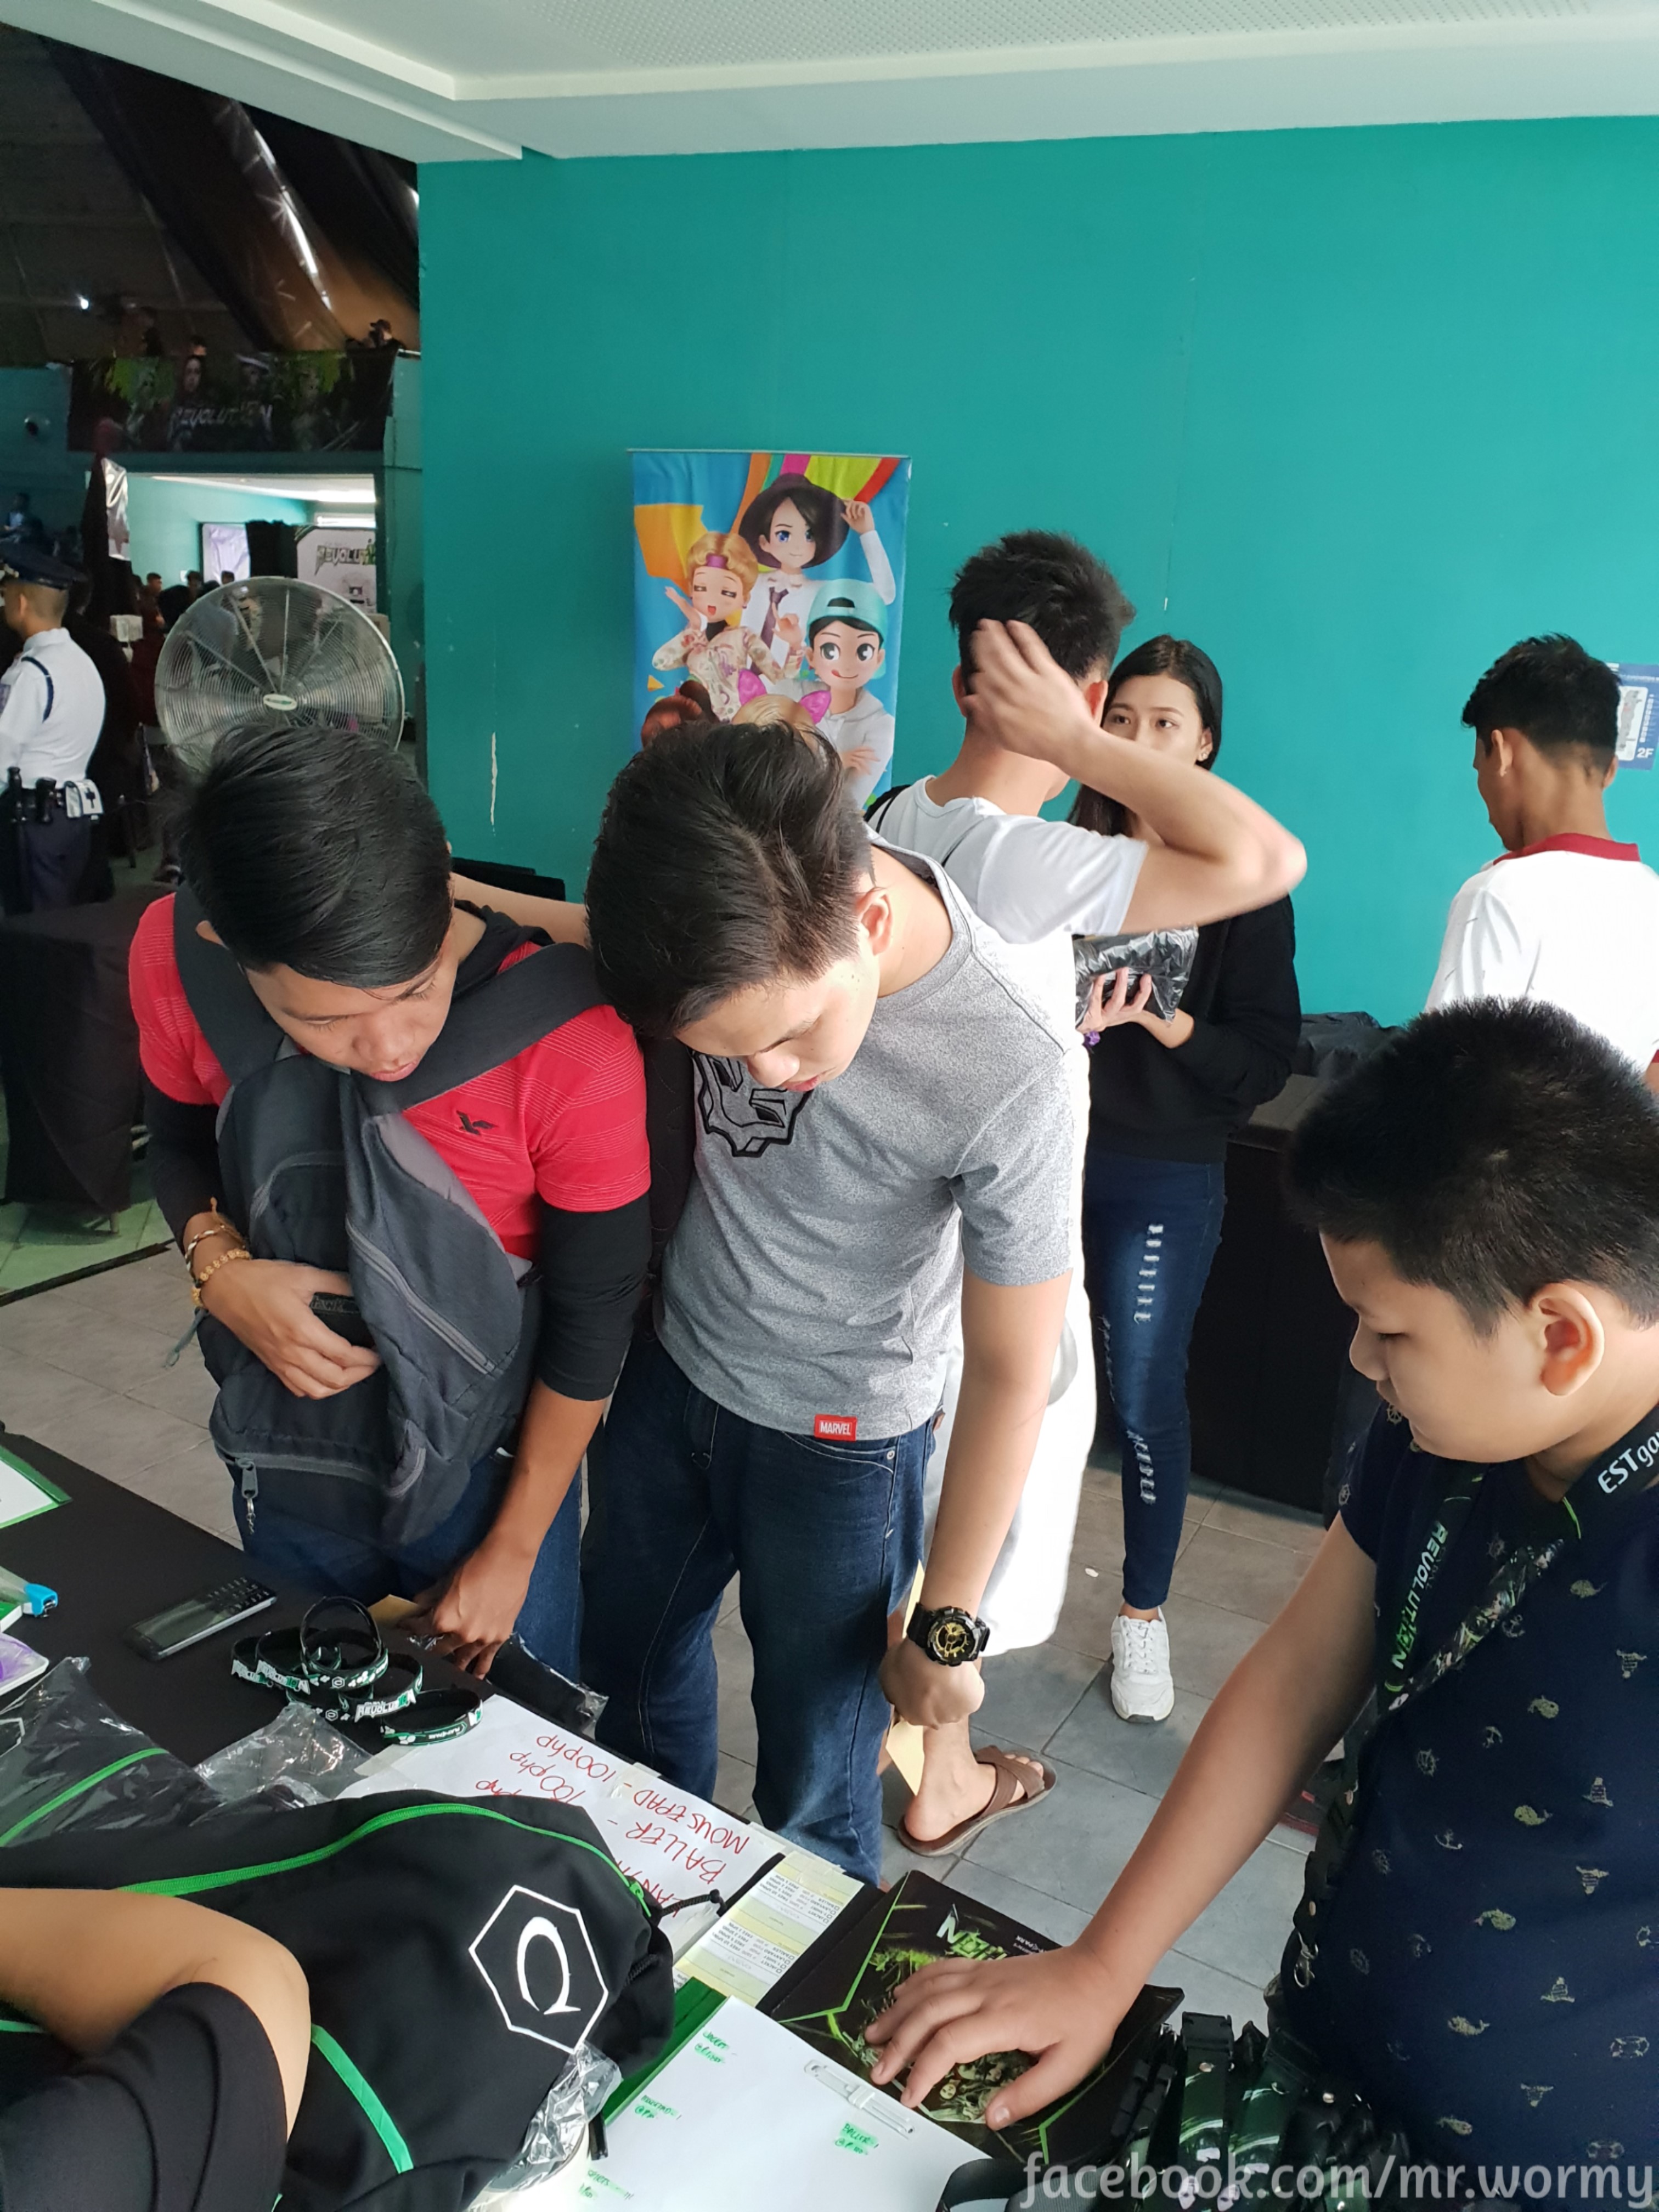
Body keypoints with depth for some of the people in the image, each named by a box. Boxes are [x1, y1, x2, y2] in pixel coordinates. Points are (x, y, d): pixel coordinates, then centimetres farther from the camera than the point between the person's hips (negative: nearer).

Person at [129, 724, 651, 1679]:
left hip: (489, 1467, -3)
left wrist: (512, 1552, -7)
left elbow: (593, 1312, -16)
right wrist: (222, 1269, -19)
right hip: (287, 1458, 4)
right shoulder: (176, 957, -19)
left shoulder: (573, 1044, -30)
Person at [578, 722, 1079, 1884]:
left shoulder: (1008, 1075, -34)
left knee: (813, 1796, 12)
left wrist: (946, 1625, -12)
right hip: (672, 1363, 5)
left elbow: (1010, 1370, -21)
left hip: (835, 1440, -5)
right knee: (628, 1668, 26)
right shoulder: (739, 918, -22)